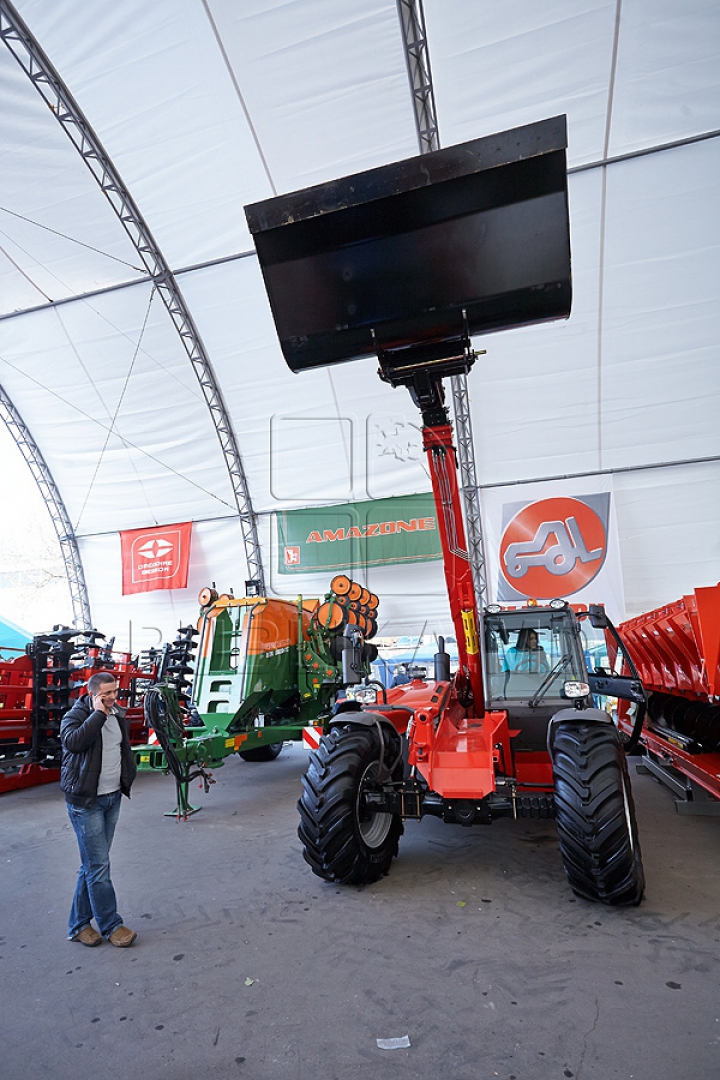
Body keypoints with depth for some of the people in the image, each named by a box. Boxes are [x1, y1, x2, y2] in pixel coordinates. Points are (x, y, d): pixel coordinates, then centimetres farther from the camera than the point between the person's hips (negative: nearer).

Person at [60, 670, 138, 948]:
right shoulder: (75, 716, -13)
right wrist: (99, 714, -28)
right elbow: (73, 742, -34)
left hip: (113, 798, 7)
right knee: (99, 866, -3)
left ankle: (78, 925, 28)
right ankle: (111, 925, 11)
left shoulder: (118, 715, 6)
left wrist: (128, 778, 16)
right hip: (86, 802, -7)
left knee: (92, 864, 15)